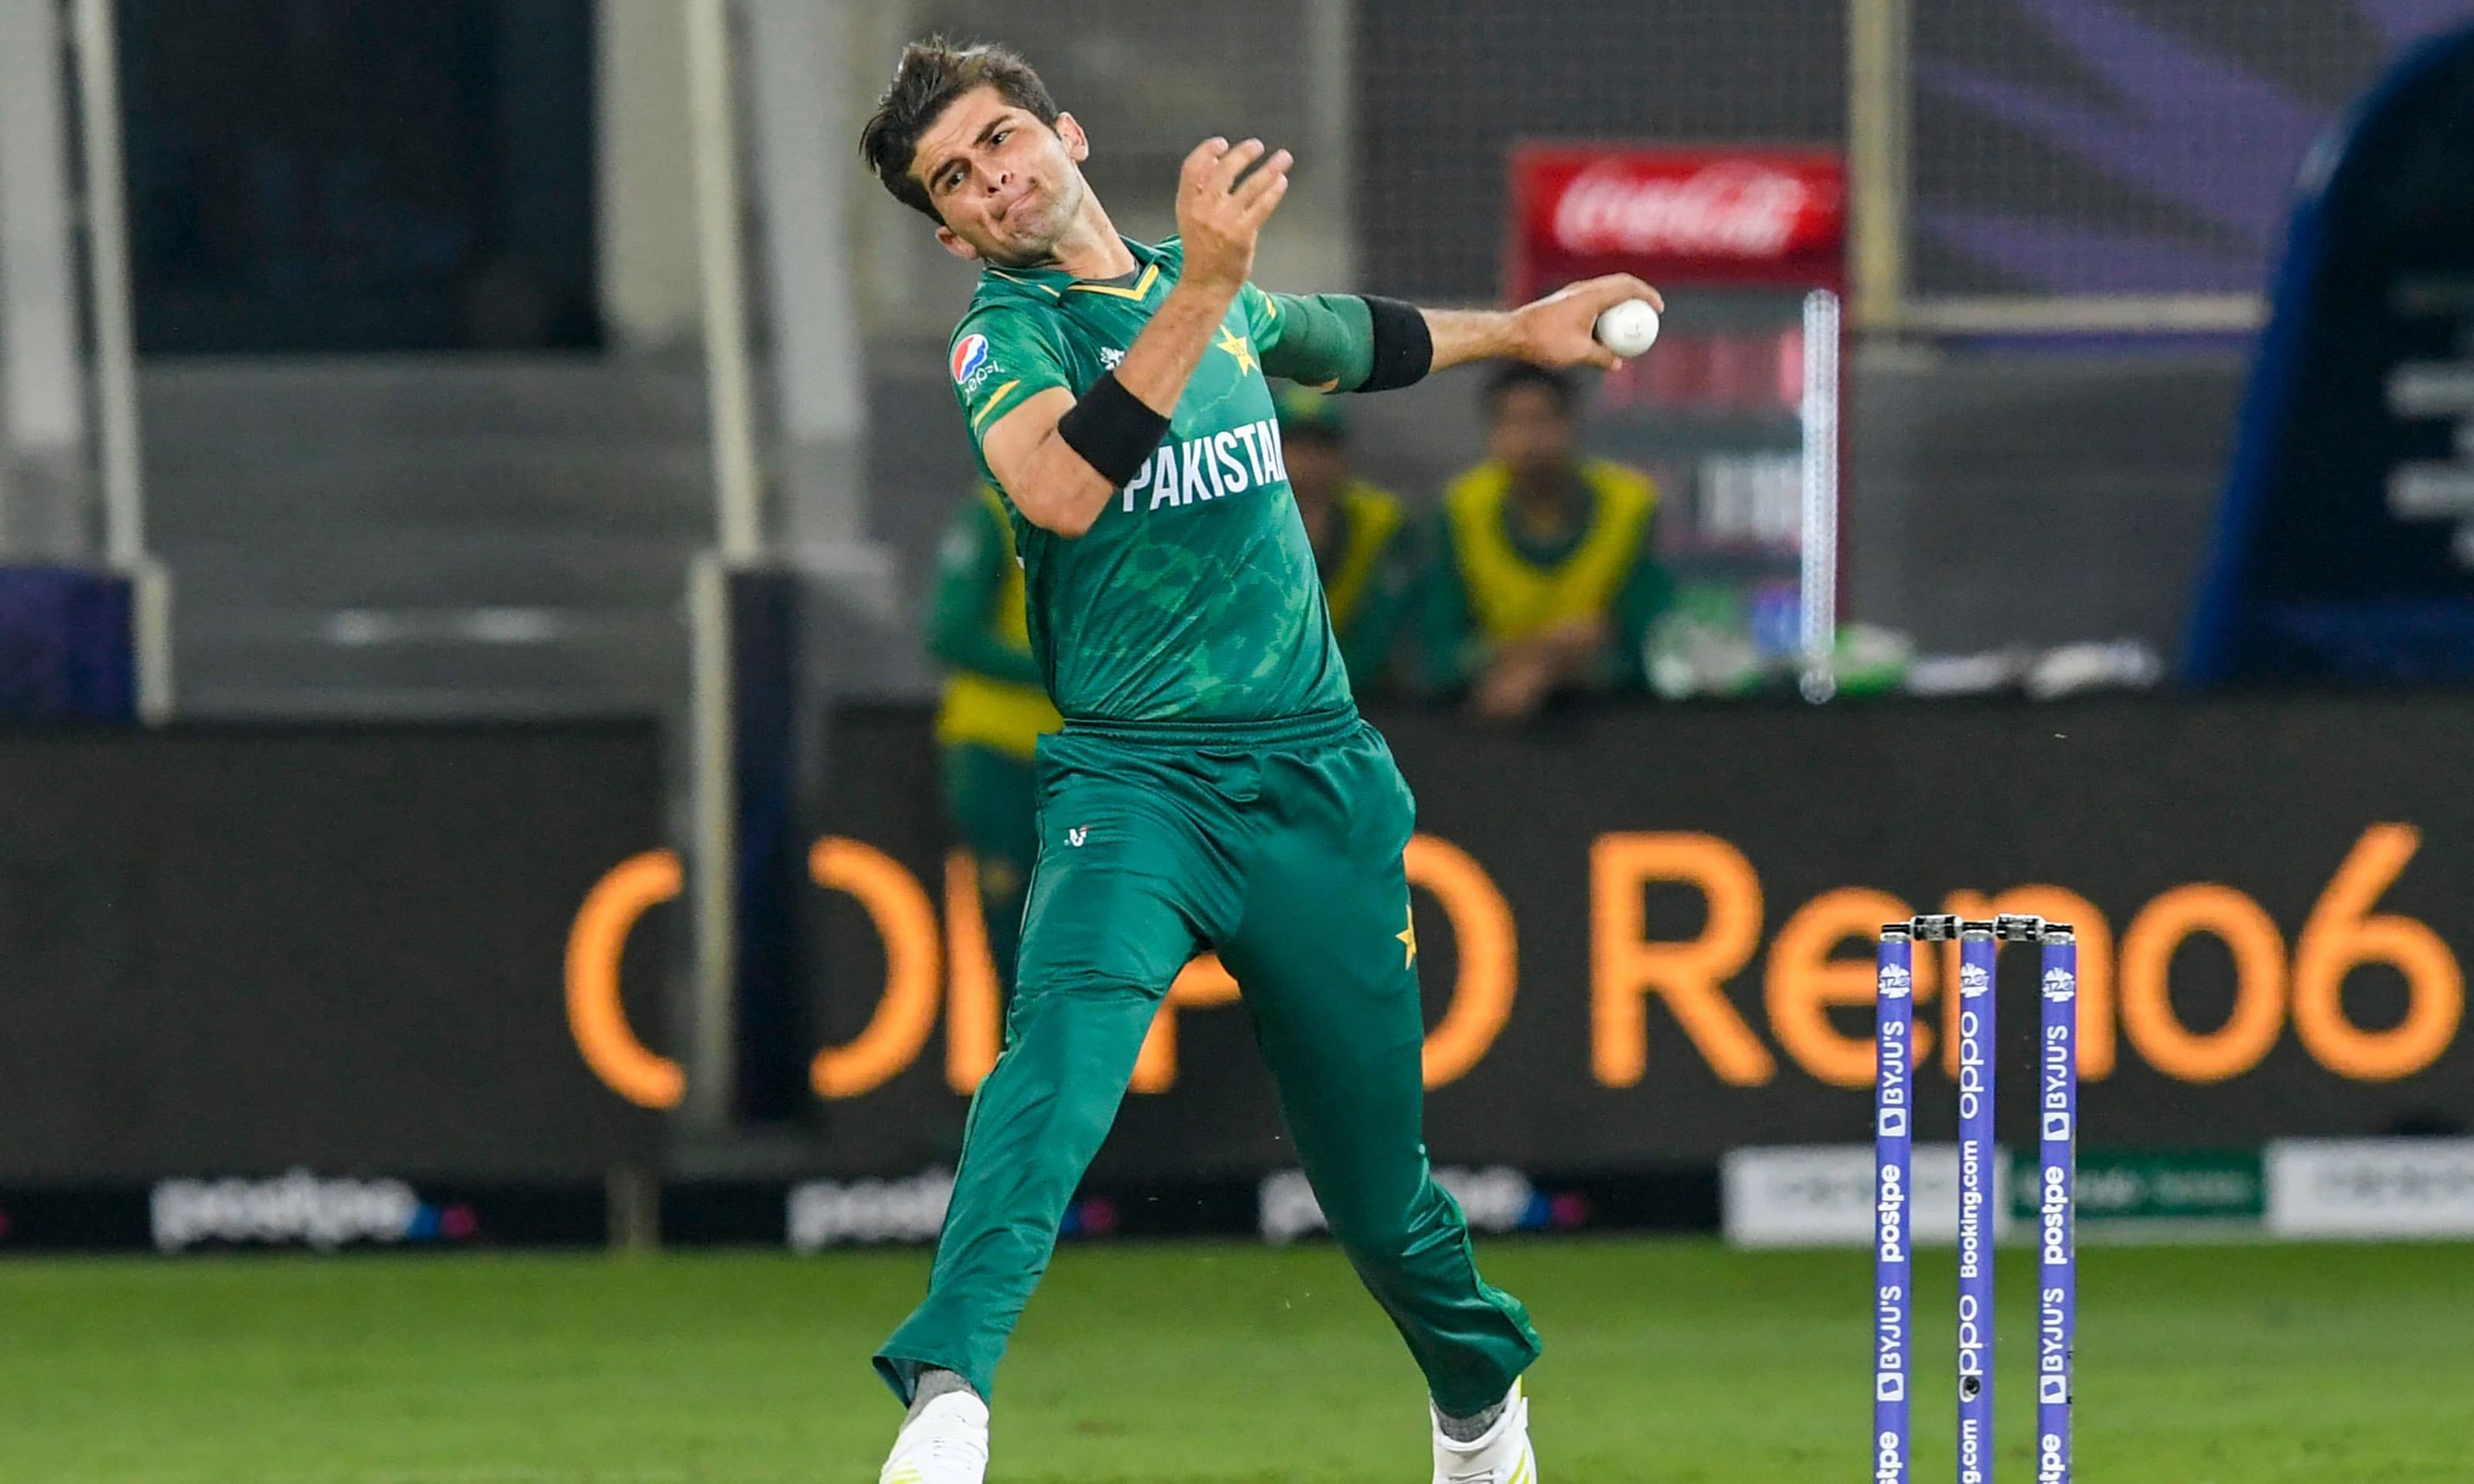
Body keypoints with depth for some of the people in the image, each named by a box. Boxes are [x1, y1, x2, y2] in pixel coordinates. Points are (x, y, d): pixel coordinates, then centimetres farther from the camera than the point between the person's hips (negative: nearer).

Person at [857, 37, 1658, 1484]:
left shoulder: (1210, 290, 12)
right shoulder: (1004, 334, -4)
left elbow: (1338, 338, 37)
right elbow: (1061, 492, -27)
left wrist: (1519, 328, 47)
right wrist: (1202, 287, -31)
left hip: (1319, 778, 4)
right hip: (1133, 778, -4)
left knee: (1375, 1175, 10)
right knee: (1068, 1026, -32)